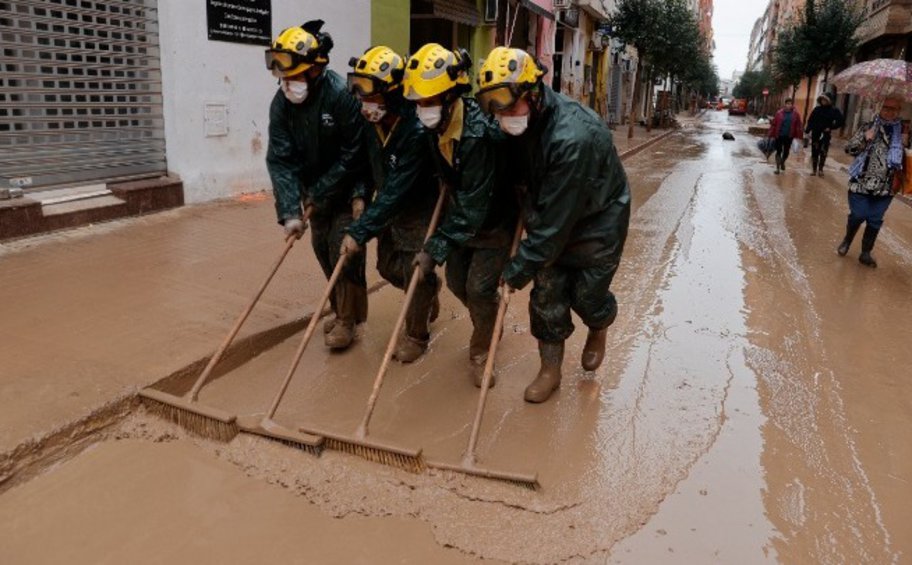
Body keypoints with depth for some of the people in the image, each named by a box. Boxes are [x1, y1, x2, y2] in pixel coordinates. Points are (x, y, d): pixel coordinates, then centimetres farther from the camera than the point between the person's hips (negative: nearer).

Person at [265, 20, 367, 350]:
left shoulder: (342, 96, -27)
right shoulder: (281, 103, -11)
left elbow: (352, 156, -22)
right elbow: (280, 160, -16)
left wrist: (319, 194, -17)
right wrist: (289, 211, -25)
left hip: (346, 191, -5)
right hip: (315, 192, 6)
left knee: (343, 251, -6)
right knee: (323, 250, 12)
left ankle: (347, 319, 11)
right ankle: (342, 311, 30)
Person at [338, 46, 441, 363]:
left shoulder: (416, 131, -32)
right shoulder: (371, 123, -10)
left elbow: (396, 192, -33)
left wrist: (360, 231, -32)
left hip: (420, 212, -7)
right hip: (390, 209, 7)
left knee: (416, 274, 0)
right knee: (388, 266, 16)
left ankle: (416, 335, 23)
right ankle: (429, 291, 46)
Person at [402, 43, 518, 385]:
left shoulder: (480, 135, -35)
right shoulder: (438, 126, -10)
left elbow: (473, 207, -33)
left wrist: (436, 250, -32)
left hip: (496, 220, -7)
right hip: (464, 215, 8)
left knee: (479, 287, -8)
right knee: (457, 281, 12)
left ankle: (481, 352, 18)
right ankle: (487, 327, 41)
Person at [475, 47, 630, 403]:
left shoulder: (573, 137, -38)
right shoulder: (524, 122, -15)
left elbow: (556, 219, -34)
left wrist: (518, 270, -28)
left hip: (598, 221, -6)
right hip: (552, 219, 6)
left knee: (586, 295, 5)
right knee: (547, 296, 4)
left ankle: (599, 329, 42)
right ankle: (550, 370, 21)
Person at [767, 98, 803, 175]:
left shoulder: (796, 114, -2)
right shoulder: (779, 113, -6)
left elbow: (798, 125, 2)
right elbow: (774, 124, -2)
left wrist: (798, 136, -1)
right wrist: (771, 134, -3)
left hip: (789, 136, 2)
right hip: (779, 135, -2)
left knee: (786, 151, 12)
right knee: (779, 151, 0)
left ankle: (782, 162, 40)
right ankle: (778, 168, 6)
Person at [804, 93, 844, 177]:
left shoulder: (834, 110, -1)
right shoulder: (817, 109, 4)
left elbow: (840, 121, -2)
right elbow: (810, 120, 2)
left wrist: (831, 128, -10)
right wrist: (807, 131, -7)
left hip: (825, 135, -2)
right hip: (815, 134, 2)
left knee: (823, 152, -2)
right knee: (814, 152, 6)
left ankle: (820, 169, 6)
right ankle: (814, 169, 15)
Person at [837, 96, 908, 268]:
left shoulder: (902, 132, 5)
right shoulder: (868, 127, -2)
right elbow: (849, 149, -5)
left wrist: (905, 146, -8)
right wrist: (865, 139, -20)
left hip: (885, 188, 2)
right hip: (861, 183, -2)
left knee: (875, 220, 8)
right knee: (858, 216, 3)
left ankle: (866, 253, 20)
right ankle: (847, 240, 31)